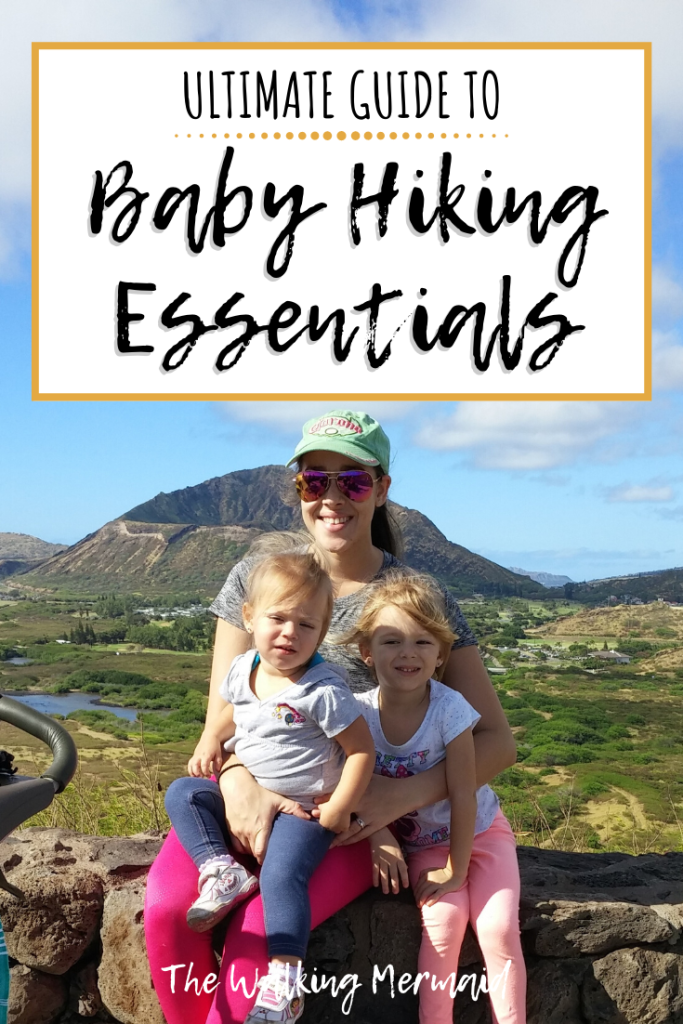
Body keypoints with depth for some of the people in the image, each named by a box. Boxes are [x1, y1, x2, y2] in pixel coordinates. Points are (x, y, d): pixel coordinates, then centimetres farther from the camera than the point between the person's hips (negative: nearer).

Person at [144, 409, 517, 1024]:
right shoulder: (256, 577, 3)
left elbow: (497, 741, -5)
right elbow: (220, 717, 3)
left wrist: (407, 794, -23)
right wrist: (240, 786, -20)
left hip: (353, 818, -2)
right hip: (252, 793, 3)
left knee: (262, 930, -27)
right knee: (168, 906, -25)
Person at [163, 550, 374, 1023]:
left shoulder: (323, 691, -22)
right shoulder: (242, 670, -2)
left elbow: (362, 749, -17)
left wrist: (338, 810, -18)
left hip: (305, 808, -7)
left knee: (282, 874, -27)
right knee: (182, 793, -3)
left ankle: (284, 982, -19)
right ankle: (223, 872, -16)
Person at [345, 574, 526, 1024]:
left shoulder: (450, 708, -26)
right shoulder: (359, 711, -18)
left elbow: (463, 794, -21)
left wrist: (456, 870, -16)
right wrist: (380, 834, -19)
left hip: (478, 831, -1)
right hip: (422, 842, 1)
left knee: (498, 927, -18)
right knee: (444, 918, -21)